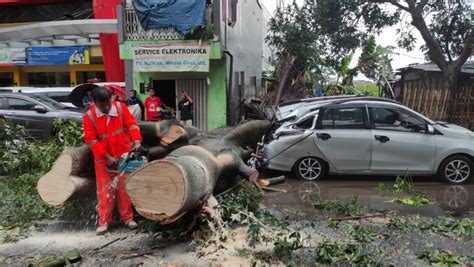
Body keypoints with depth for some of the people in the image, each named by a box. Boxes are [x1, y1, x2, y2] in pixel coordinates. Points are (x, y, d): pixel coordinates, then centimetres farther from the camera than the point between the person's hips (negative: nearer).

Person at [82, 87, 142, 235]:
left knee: (124, 187, 8)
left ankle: (127, 217, 19)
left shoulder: (121, 107, -7)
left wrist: (137, 141, -23)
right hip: (103, 158, -1)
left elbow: (131, 124, -7)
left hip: (123, 155, 1)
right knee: (105, 189, 3)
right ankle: (103, 221, 13)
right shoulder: (89, 117, -11)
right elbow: (91, 140, -12)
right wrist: (107, 157, -17)